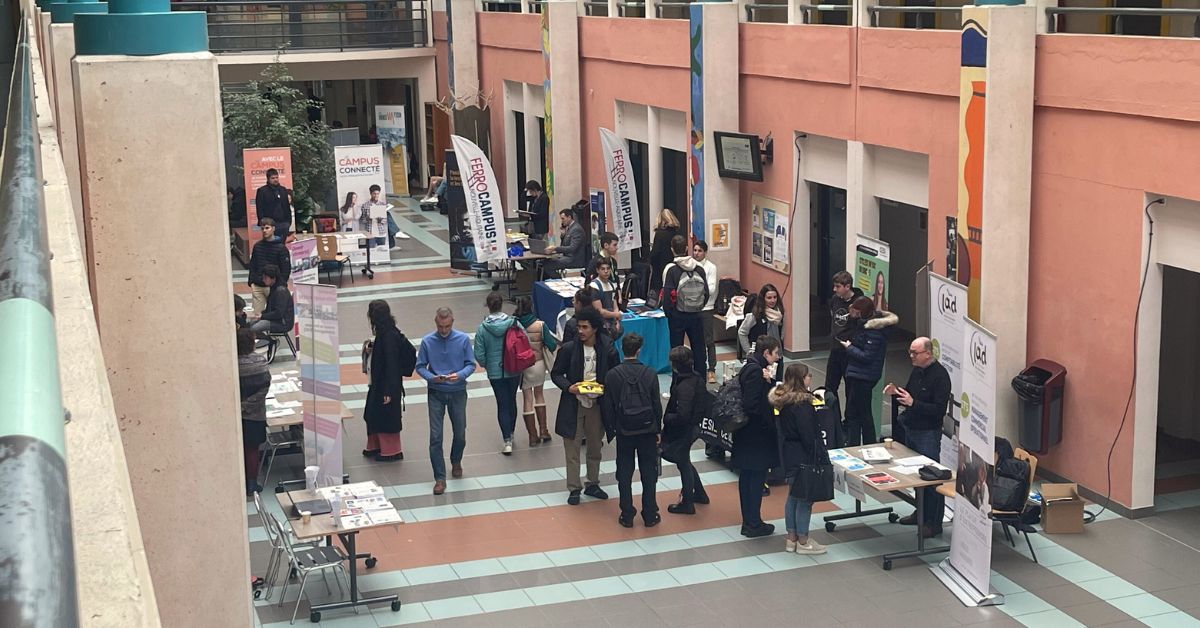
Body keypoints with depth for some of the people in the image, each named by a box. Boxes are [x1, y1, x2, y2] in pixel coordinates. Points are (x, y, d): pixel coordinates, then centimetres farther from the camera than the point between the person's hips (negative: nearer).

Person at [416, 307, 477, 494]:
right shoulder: (427, 341, -7)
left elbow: (471, 364, -3)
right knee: (435, 437, -5)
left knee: (460, 433, 14)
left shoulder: (463, 339, -7)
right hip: (436, 393, -1)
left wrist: (460, 375, -22)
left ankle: (456, 462, 43)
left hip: (458, 392, 1)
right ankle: (440, 478, 1)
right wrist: (432, 377, -20)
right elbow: (420, 366, -1)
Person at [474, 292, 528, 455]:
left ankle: (507, 441, -1)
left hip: (495, 373, -1)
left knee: (502, 405, 6)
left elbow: (479, 355, -11)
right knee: (512, 401, 21)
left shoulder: (482, 328, -13)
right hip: (514, 371, 2)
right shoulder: (514, 323, -12)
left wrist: (486, 365, 10)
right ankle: (511, 433, 37)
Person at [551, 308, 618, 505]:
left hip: (596, 405, 2)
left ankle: (593, 484, 32)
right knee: (572, 449, 4)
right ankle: (574, 489, 15)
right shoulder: (568, 349, -10)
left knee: (595, 448, 16)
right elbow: (556, 373, -1)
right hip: (573, 405, -2)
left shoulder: (607, 350, -7)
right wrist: (568, 387, -18)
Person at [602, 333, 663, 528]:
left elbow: (607, 407, -4)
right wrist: (657, 429, 8)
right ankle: (650, 515, 14)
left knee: (624, 475, 10)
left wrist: (610, 430, 8)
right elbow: (657, 405, -3)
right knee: (649, 473, 9)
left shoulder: (612, 375, -8)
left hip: (624, 431, 0)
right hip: (648, 430, 0)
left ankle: (627, 516, 12)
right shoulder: (650, 374, -8)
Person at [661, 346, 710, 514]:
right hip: (693, 426, 9)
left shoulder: (683, 387, -29)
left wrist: (666, 417, -16)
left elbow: (682, 416, -32)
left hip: (682, 431, -9)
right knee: (685, 461, 26)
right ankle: (699, 494, 39)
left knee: (683, 464, 8)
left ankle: (687, 504, 23)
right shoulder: (697, 379, -3)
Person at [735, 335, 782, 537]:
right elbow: (752, 405, -25)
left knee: (747, 476, 14)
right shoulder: (756, 371, -20)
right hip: (756, 435, -10)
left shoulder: (749, 368, 10)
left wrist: (769, 381, -5)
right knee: (757, 476, -1)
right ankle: (754, 524, 5)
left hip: (746, 435, 10)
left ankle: (749, 522, 22)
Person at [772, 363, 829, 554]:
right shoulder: (801, 404, -22)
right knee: (805, 497, 1)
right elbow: (808, 435, -22)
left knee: (793, 495, 17)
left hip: (789, 455, 9)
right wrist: (819, 457, -13)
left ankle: (792, 538, 26)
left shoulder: (784, 400, 5)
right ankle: (803, 542, 10)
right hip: (803, 457, -9)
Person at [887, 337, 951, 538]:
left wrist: (913, 403, -30)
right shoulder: (917, 371, 7)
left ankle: (934, 523, 3)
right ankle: (922, 512, 31)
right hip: (910, 429, 9)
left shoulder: (940, 375, -19)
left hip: (928, 433, -9)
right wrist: (896, 392, 0)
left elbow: (940, 410, -23)